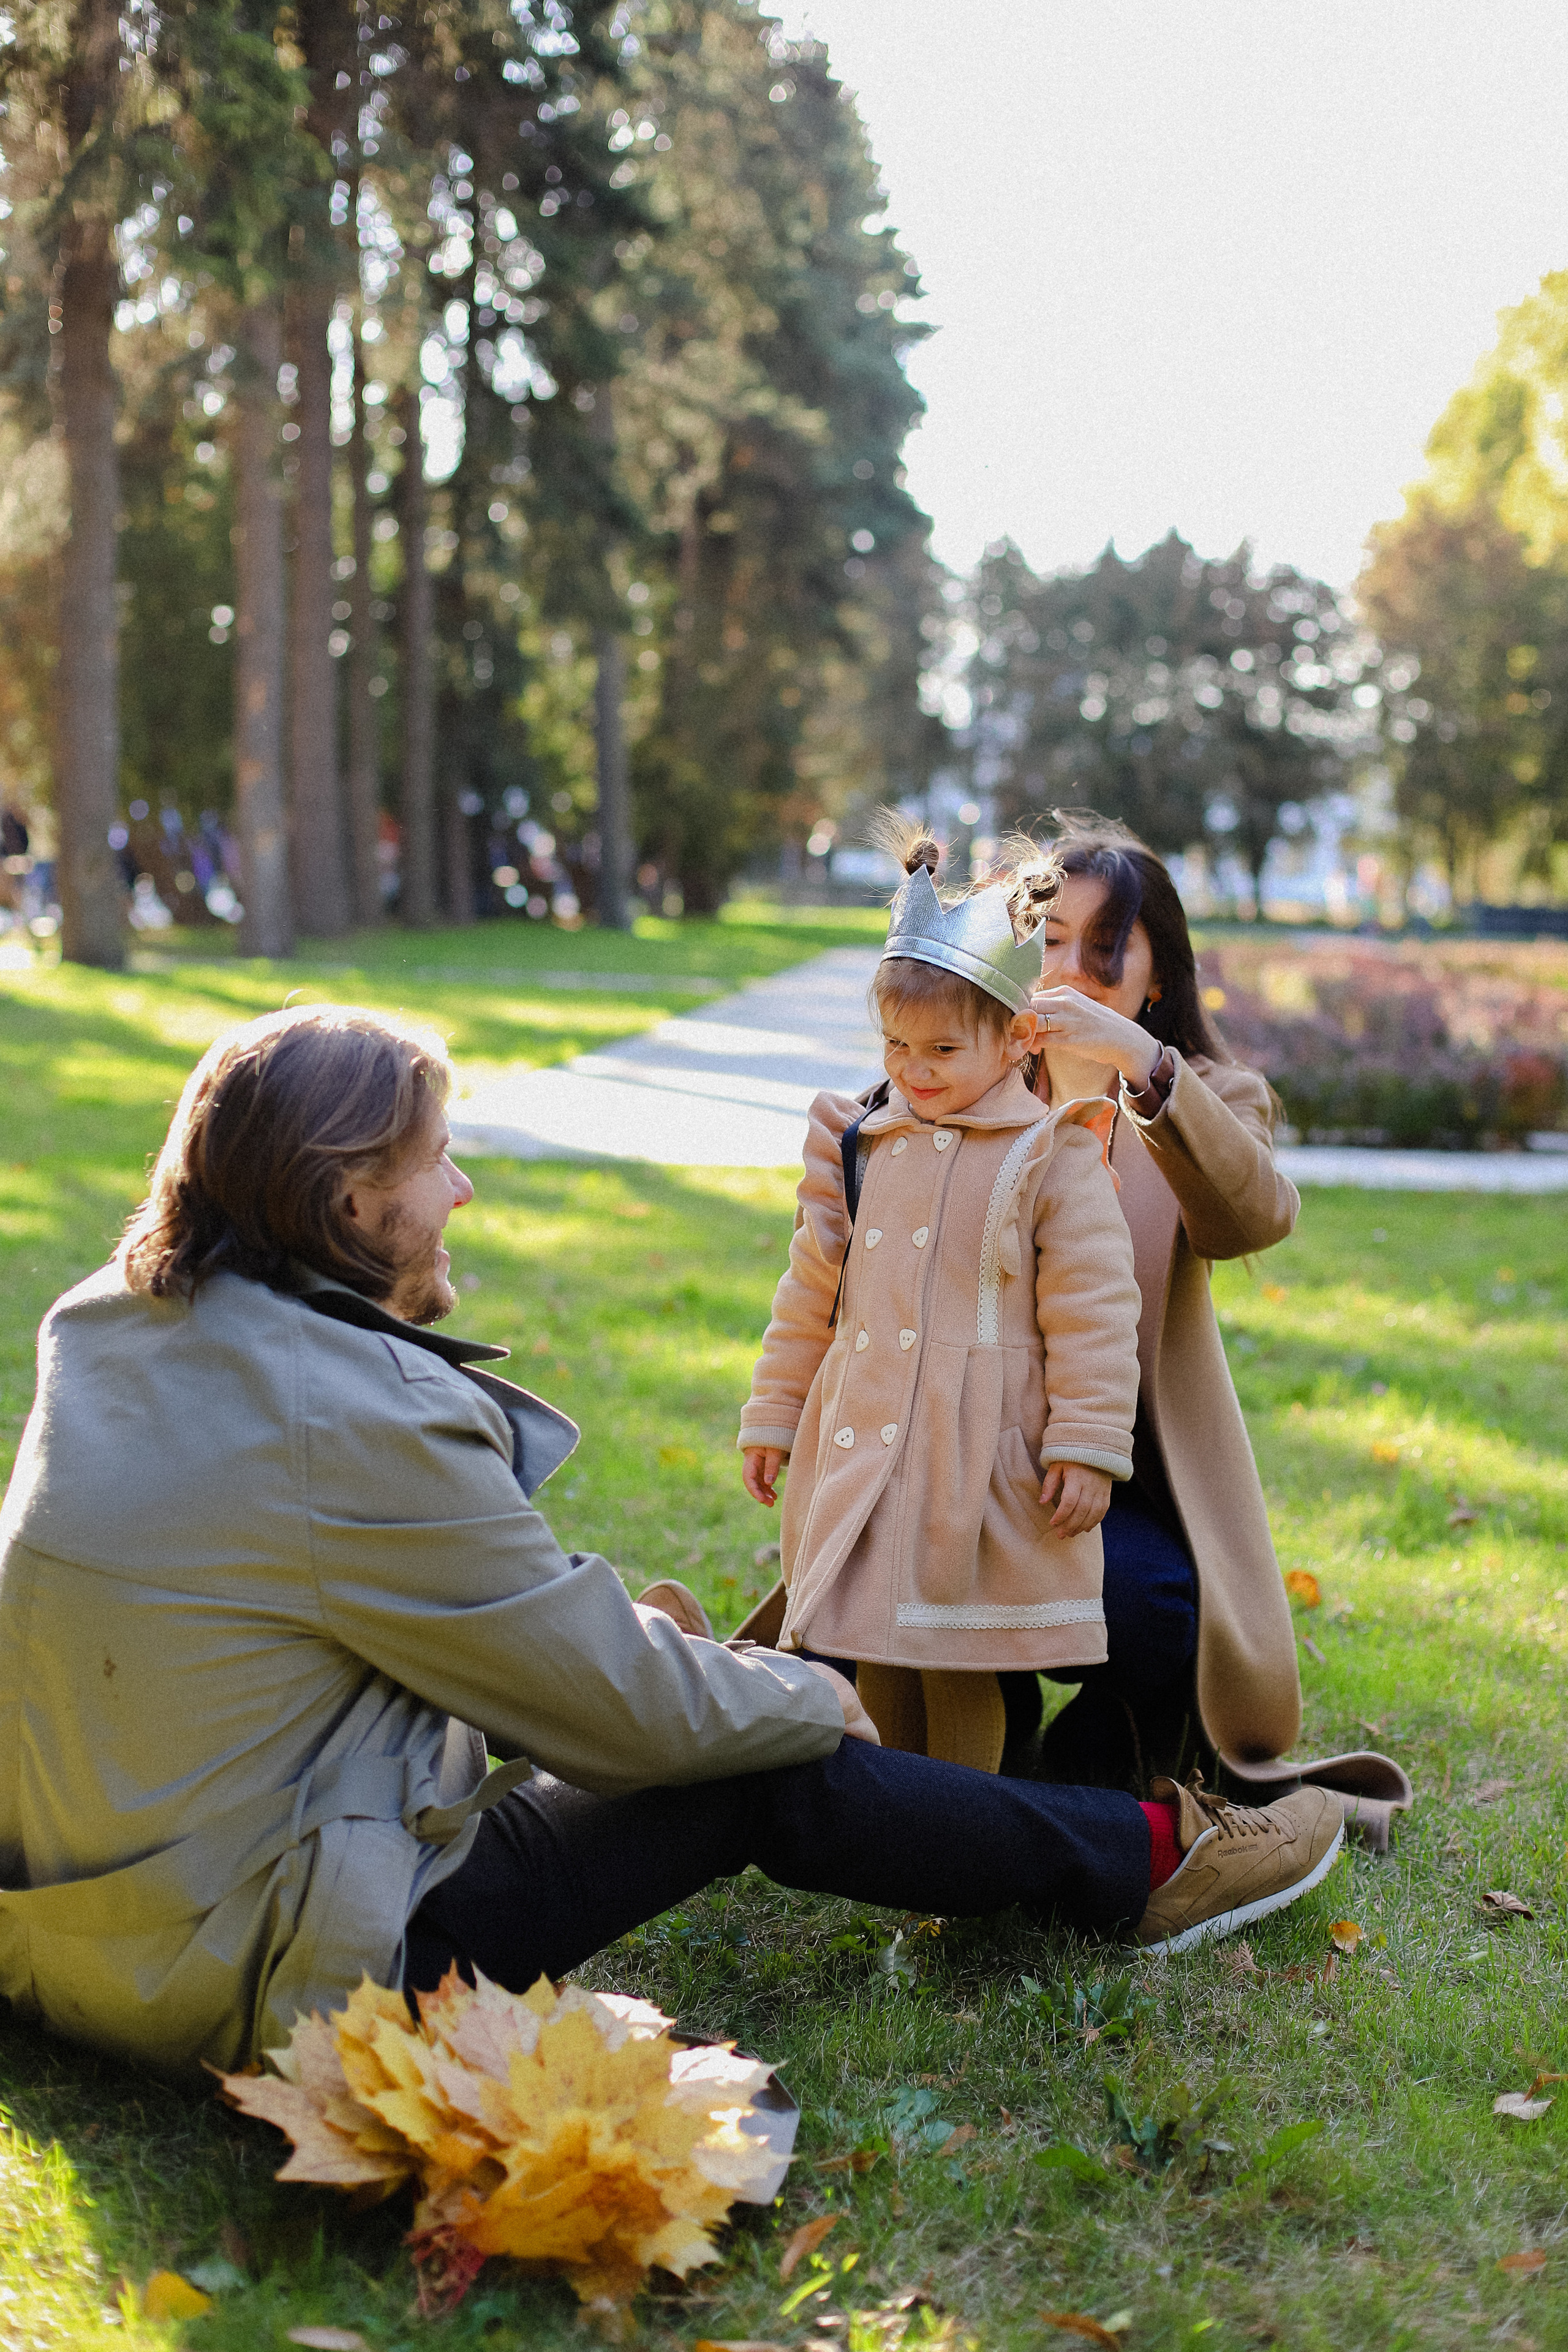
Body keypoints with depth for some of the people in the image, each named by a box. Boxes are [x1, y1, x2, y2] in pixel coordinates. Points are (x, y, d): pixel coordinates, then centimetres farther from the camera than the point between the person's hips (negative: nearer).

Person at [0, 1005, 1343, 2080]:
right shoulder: (358, 1422, -25)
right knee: (771, 1773, 1)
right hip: (263, 1987, -9)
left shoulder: (114, 1327, 3)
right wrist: (810, 1699, 6)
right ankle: (1147, 1860, 19)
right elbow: (614, 1702, -14)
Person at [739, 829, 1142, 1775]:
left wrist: (1089, 1447, -12)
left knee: (959, 1670, 0)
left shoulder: (1051, 1156, -6)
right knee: (876, 1657, 13)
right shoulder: (861, 1145, 9)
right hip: (861, 1443, 5)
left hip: (978, 1457, -5)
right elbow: (811, 1297, 17)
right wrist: (773, 1417, 19)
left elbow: (1093, 1309, -7)